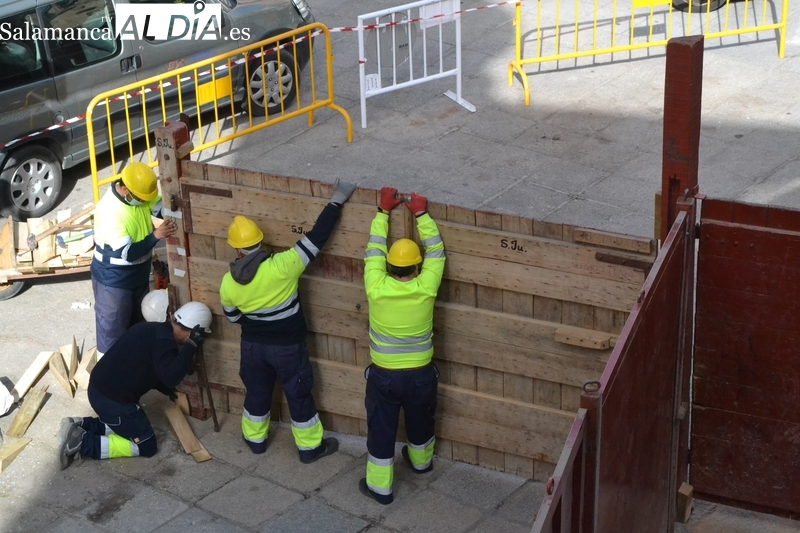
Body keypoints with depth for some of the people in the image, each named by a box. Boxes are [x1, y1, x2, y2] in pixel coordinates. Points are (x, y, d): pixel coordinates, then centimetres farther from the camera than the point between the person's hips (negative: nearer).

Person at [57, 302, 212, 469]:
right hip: (111, 399, -10)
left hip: (99, 389, 10)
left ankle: (78, 426, 13)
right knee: (146, 446, 3)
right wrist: (191, 345, -26)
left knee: (126, 425, 28)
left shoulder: (153, 329, 11)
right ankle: (82, 443, -6)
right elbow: (171, 377, -32)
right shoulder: (164, 341, -18)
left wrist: (167, 390, 34)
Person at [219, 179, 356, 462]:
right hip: (288, 346, -3)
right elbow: (315, 238, -26)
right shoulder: (281, 267, -28)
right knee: (299, 395, 14)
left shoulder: (228, 283, -13)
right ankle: (310, 447, 27)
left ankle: (255, 439, 42)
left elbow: (233, 317, 4)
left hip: (253, 346, 3)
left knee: (256, 392, 24)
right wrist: (336, 202, -20)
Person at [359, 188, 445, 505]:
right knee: (420, 421, 26)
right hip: (420, 374, 2)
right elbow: (436, 251, -7)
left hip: (383, 374, -1)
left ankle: (379, 486, 21)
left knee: (381, 429, 13)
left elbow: (375, 250, -6)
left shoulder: (377, 288, -19)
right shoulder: (425, 289, -19)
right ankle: (421, 461, 52)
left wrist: (383, 212, 3)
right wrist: (421, 214, -1)